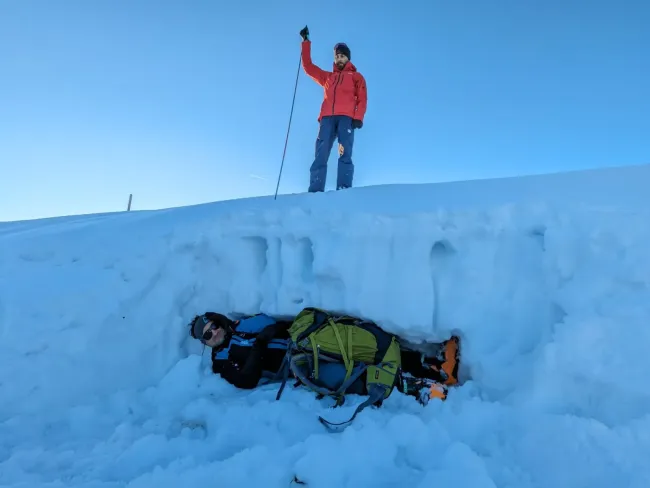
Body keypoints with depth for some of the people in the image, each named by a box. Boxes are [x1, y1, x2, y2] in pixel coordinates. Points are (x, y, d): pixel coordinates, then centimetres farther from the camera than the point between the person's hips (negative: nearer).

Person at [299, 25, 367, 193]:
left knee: (345, 155, -19)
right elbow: (308, 67, 32)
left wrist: (358, 117, -8)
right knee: (320, 155, -13)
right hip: (327, 118, 3)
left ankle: (343, 190, -27)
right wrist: (306, 42, 31)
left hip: (346, 118, -3)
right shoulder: (327, 77, 32)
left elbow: (362, 99, 9)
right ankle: (315, 191, -21)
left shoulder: (356, 77, 21)